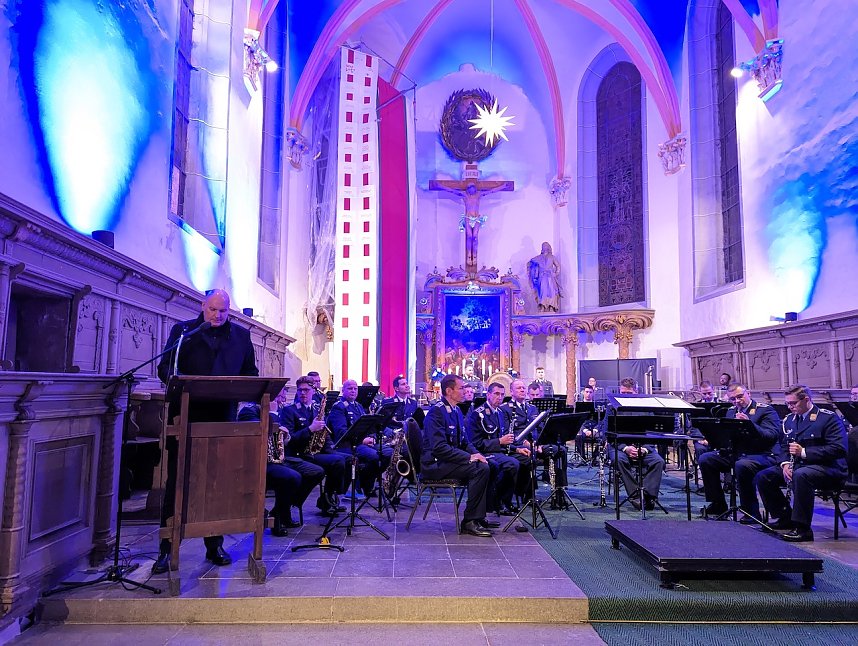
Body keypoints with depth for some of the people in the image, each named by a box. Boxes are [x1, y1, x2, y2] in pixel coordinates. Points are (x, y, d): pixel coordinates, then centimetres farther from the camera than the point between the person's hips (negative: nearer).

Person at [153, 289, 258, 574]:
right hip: (186, 417, -1)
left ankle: (215, 545, 21)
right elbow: (165, 368, 0)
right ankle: (166, 549, 13)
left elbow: (251, 372, 12)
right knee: (175, 482, 3)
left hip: (223, 419, 2)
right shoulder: (182, 330, 6)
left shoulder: (241, 335, 11)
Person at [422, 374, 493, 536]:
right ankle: (469, 522, -13)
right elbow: (439, 447, -25)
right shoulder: (436, 411, -17)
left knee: (485, 466, -5)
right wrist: (469, 457, -24)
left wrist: (476, 454, -2)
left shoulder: (456, 411, 13)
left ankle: (479, 517, 2)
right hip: (435, 464, -9)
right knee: (480, 469, -22)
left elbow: (464, 441, 18)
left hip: (448, 460, 9)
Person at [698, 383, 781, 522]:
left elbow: (773, 436, -17)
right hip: (734, 453, 7)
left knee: (742, 465, -38)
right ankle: (718, 504, 1)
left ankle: (751, 511, -19)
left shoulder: (766, 410, -4)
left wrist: (750, 423, -28)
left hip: (760, 454, -6)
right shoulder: (731, 411, 16)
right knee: (705, 459, -12)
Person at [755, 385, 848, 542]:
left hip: (828, 467, -8)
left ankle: (802, 528, -30)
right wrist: (785, 463, -6)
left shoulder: (829, 418, -10)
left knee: (800, 475, -39)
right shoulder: (789, 419, 12)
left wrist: (804, 452, -25)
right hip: (798, 465, 8)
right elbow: (783, 446, 16)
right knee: (762, 477, -7)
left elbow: (839, 449, -21)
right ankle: (786, 518, 7)